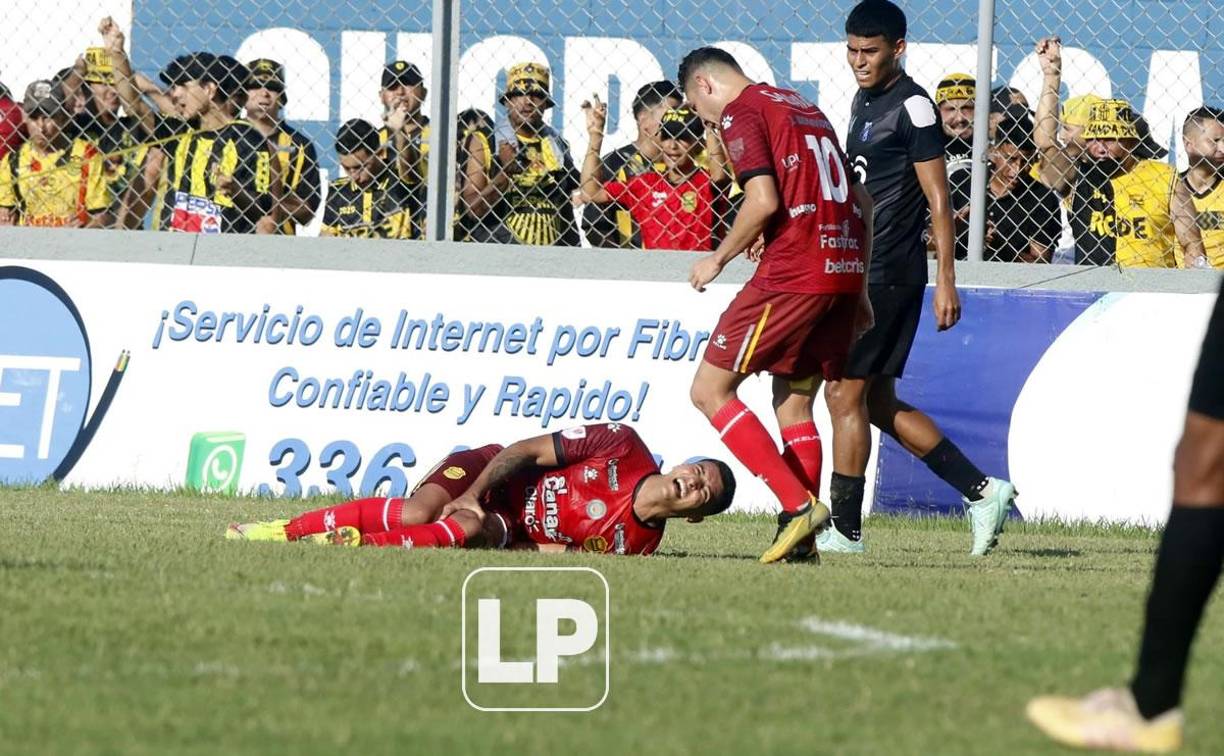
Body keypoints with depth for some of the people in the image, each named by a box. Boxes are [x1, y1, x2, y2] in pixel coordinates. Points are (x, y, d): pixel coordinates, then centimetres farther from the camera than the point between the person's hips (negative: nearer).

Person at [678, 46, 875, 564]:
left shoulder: (740, 112, -1)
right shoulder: (805, 109, 24)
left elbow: (763, 202, -14)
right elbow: (861, 202, 23)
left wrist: (719, 259, 0)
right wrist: (857, 288, 26)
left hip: (793, 273, -8)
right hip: (845, 268, 8)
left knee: (710, 390, -2)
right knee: (794, 401, 15)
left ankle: (799, 504, -12)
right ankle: (799, 537, 7)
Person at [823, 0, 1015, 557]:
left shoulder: (912, 106, -12)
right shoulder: (865, 101, 16)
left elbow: (938, 199, -13)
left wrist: (945, 280, -16)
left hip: (889, 276, -10)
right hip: (863, 271, 10)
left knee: (845, 395, -8)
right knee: (878, 404, 10)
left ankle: (844, 529, -2)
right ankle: (981, 491, 14)